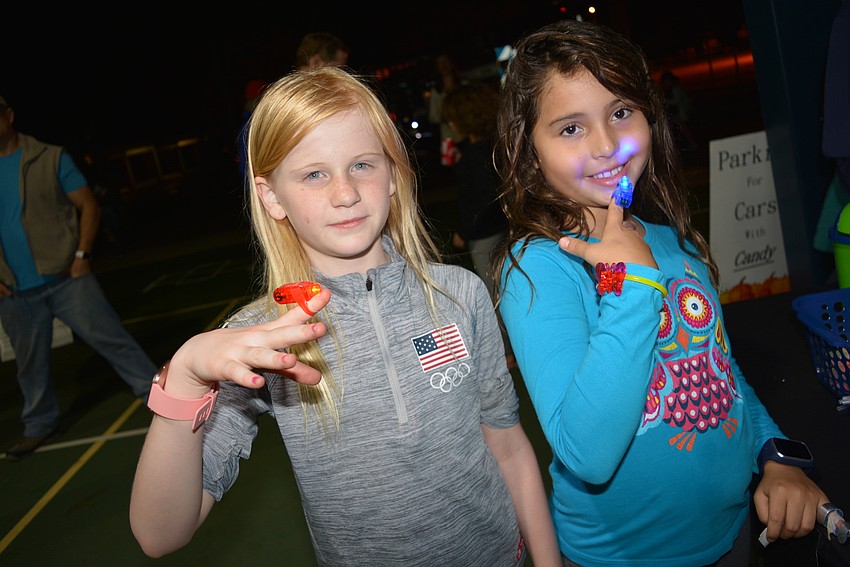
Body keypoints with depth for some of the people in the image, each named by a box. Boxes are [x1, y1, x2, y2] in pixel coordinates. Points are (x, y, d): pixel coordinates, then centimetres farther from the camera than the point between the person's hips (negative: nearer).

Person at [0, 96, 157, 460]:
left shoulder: (50, 158, -2)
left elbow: (89, 206, -2)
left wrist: (81, 256, -12)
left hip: (64, 278, -3)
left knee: (110, 338, -5)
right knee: (30, 363, 15)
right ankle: (39, 426, 32)